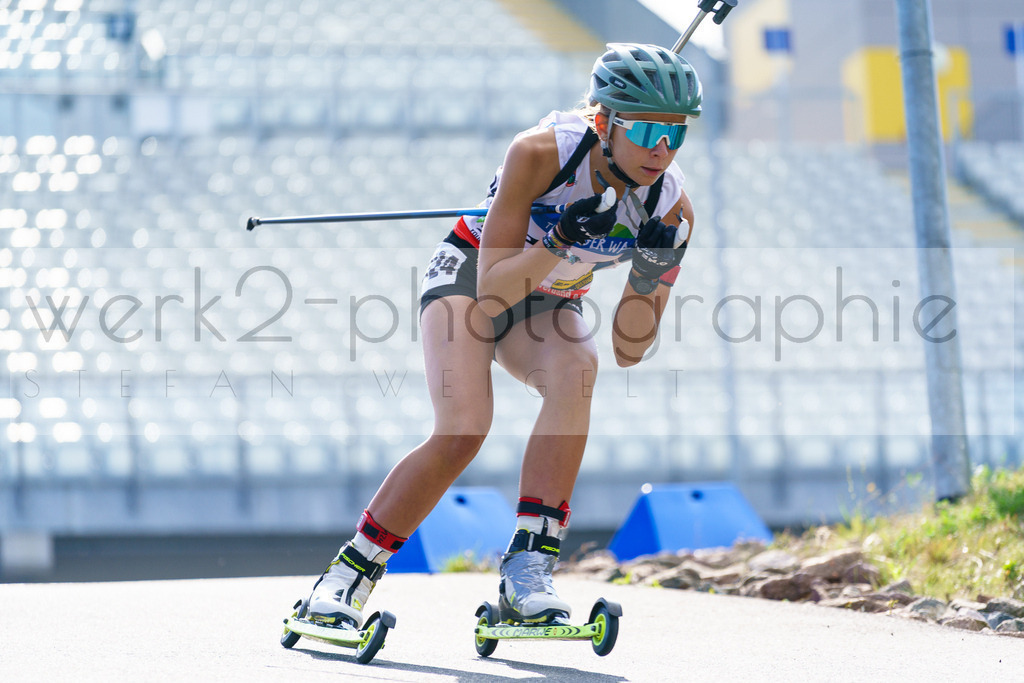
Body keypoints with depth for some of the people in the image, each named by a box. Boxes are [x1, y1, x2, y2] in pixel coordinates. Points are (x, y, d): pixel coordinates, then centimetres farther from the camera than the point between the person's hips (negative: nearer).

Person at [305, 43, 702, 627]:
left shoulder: (672, 208, -19)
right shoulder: (541, 152, -29)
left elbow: (629, 351, -13)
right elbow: (491, 289, -27)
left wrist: (651, 276, -31)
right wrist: (558, 246, -42)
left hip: (548, 305, 3)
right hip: (471, 274, -3)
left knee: (577, 366, -34)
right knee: (464, 430, -27)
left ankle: (529, 568, -35)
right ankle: (351, 572, -8)